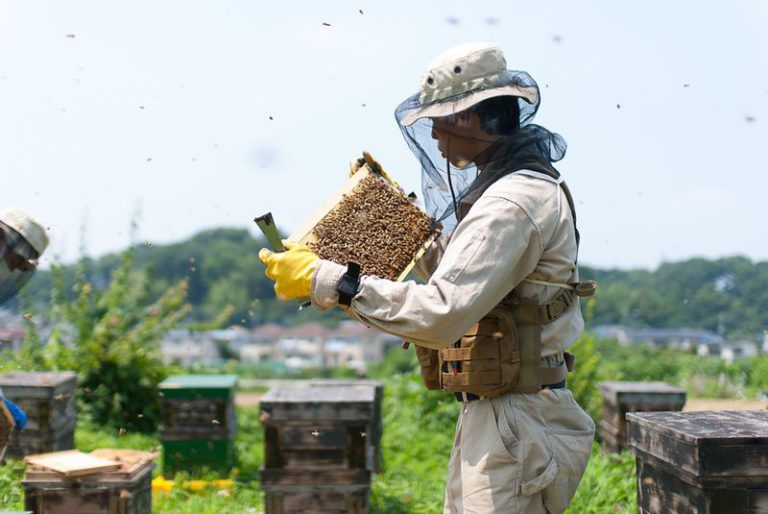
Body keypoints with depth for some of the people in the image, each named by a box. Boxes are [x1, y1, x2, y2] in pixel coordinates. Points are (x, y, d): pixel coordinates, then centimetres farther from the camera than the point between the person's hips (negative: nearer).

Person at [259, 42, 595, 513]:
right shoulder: (506, 189, 14)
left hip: (517, 424, -11)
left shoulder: (516, 201, -21)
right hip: (488, 415, 11)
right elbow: (456, 277, 25)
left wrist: (328, 281, -27)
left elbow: (443, 313, -30)